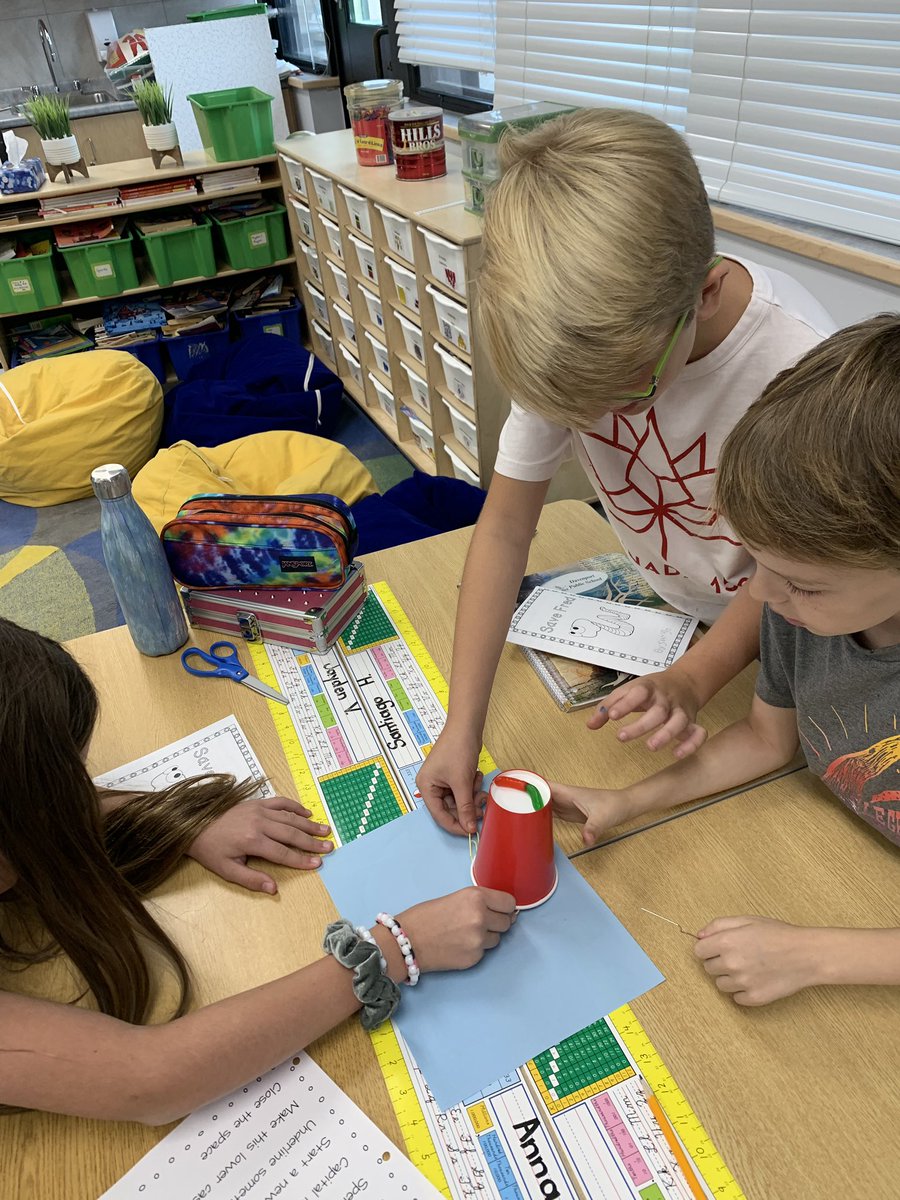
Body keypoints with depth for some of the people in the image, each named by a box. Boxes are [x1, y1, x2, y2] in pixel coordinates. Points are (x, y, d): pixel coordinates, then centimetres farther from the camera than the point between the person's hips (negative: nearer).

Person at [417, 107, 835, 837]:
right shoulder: (577, 342, -26)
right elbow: (505, 528, -21)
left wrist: (690, 680, -32)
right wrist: (463, 726, -24)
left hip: (766, 630, -2)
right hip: (650, 606, 3)